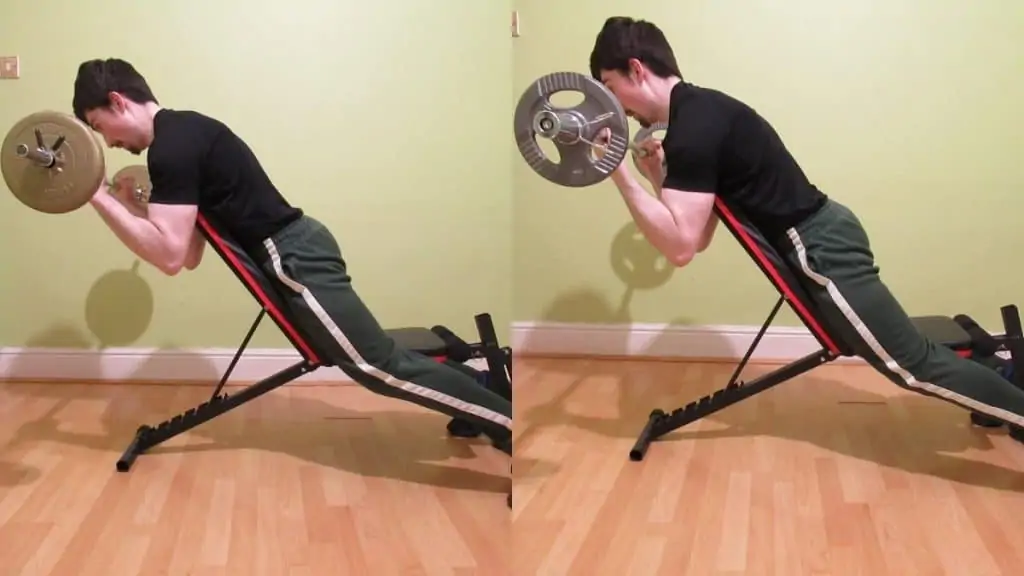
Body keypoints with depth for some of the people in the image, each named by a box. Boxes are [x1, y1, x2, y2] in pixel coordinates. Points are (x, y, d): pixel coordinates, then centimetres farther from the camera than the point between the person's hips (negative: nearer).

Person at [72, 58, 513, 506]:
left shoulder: (170, 147, -13)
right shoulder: (181, 134, 18)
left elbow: (170, 255, -21)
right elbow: (190, 255, 18)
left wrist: (98, 197, -16)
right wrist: (122, 205, 17)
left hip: (293, 259, -10)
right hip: (295, 251, 10)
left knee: (381, 367, -13)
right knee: (378, 360, 16)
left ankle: (513, 429, -14)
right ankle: (490, 418, 20)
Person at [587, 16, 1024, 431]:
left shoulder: (692, 127, -18)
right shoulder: (697, 113, 12)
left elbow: (681, 246, -26)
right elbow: (698, 238, 14)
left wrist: (619, 174, -23)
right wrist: (657, 177, 7)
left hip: (820, 249, -10)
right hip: (821, 237, 10)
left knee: (915, 365, -6)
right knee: (911, 357, 22)